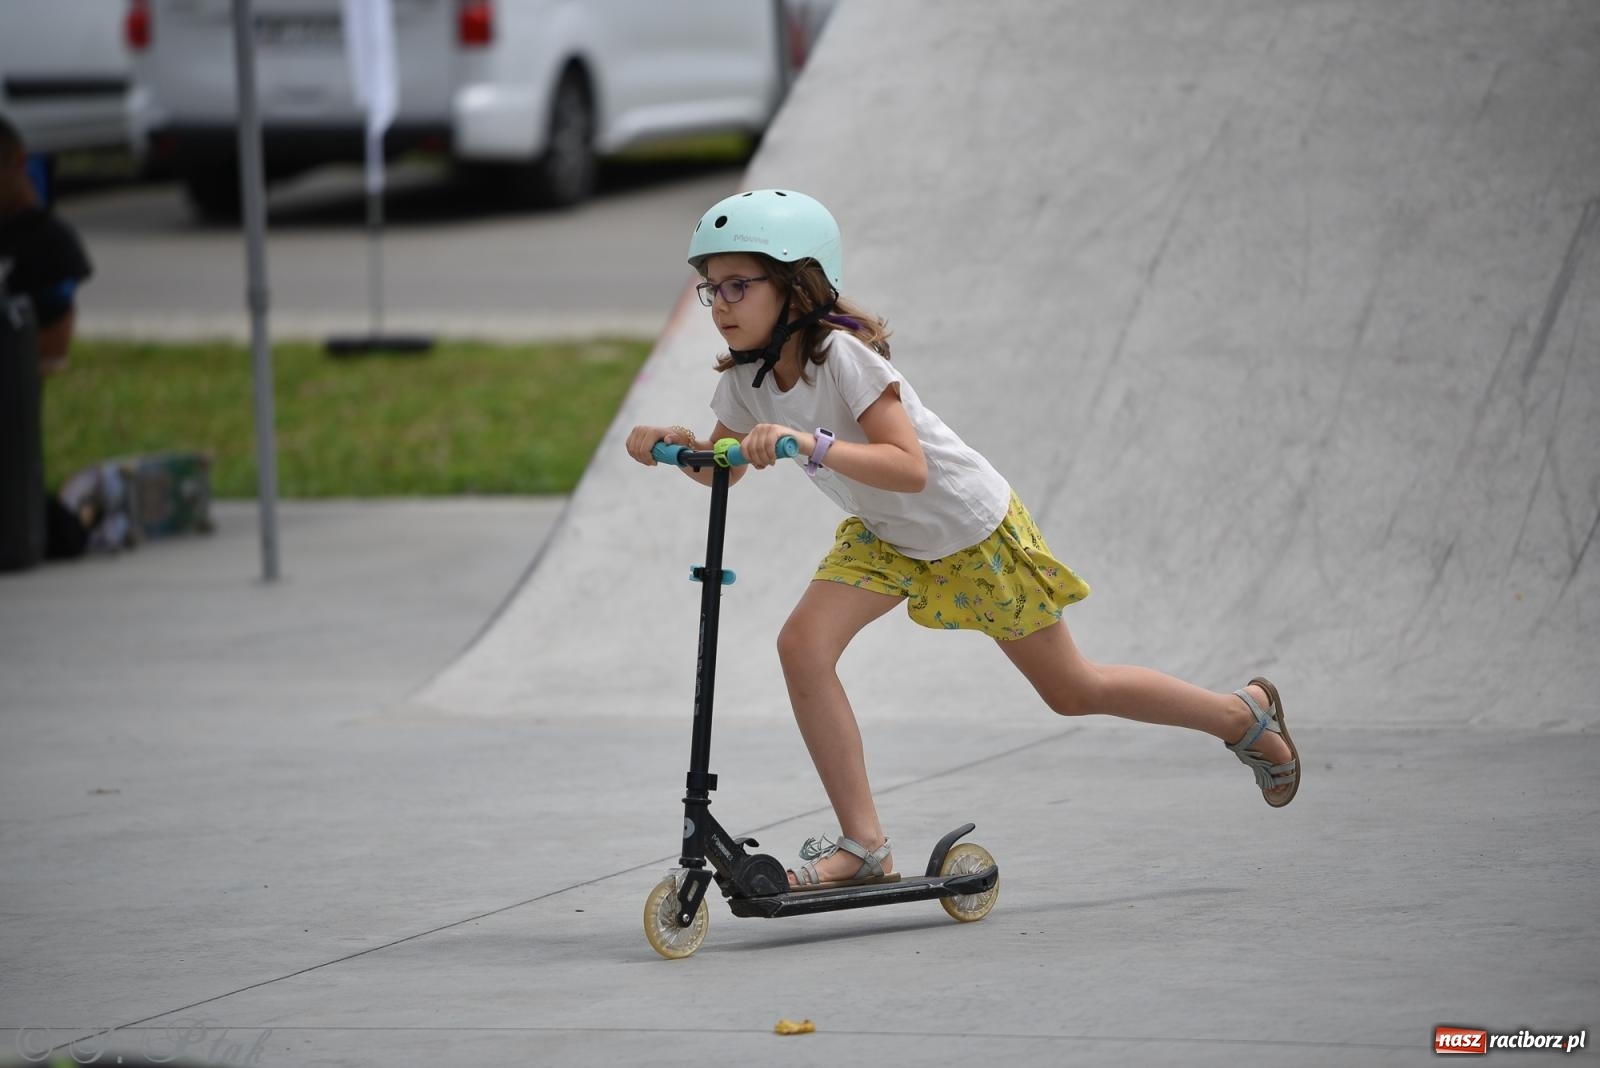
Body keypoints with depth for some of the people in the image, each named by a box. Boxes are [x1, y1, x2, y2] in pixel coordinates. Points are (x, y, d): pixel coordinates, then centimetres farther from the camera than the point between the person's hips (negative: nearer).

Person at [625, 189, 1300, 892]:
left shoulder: (842, 354, -32)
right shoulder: (748, 376, -11)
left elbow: (909, 468, -40)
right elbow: (722, 467, 3)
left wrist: (813, 447, -53)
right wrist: (673, 444, -19)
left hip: (975, 531, -6)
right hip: (887, 537, 6)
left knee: (1073, 690, 7)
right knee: (803, 645, -18)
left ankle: (1246, 714, 32)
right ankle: (863, 846, -11)